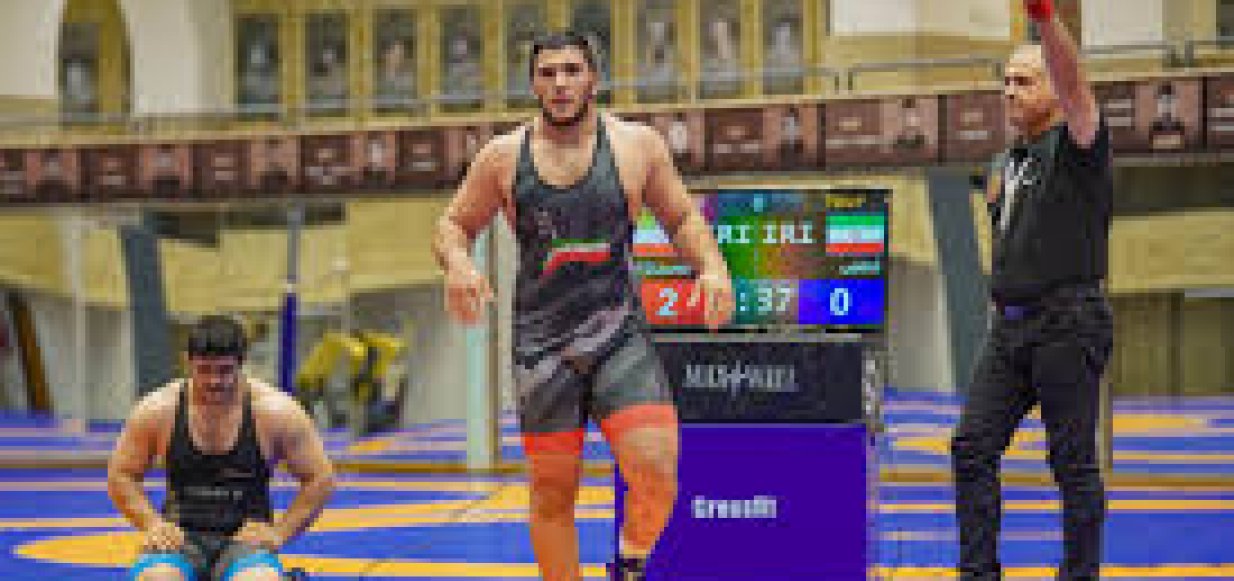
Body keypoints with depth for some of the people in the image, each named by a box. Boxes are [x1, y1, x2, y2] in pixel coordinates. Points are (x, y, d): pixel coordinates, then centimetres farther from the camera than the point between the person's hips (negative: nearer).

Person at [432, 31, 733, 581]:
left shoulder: (637, 144, 3)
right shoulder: (503, 156, 3)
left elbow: (682, 217, 13)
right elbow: (453, 225, 13)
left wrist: (712, 267, -6)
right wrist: (458, 264, -10)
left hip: (620, 336, -1)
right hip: (542, 344, 1)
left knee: (656, 472, -15)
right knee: (552, 490, 6)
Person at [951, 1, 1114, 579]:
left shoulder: (1076, 145, -5)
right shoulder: (1008, 162, 17)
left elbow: (1073, 84, -28)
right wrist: (997, 196, 13)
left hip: (1067, 324, -7)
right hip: (1008, 325, 8)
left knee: (1073, 463, -2)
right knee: (972, 447, 0)